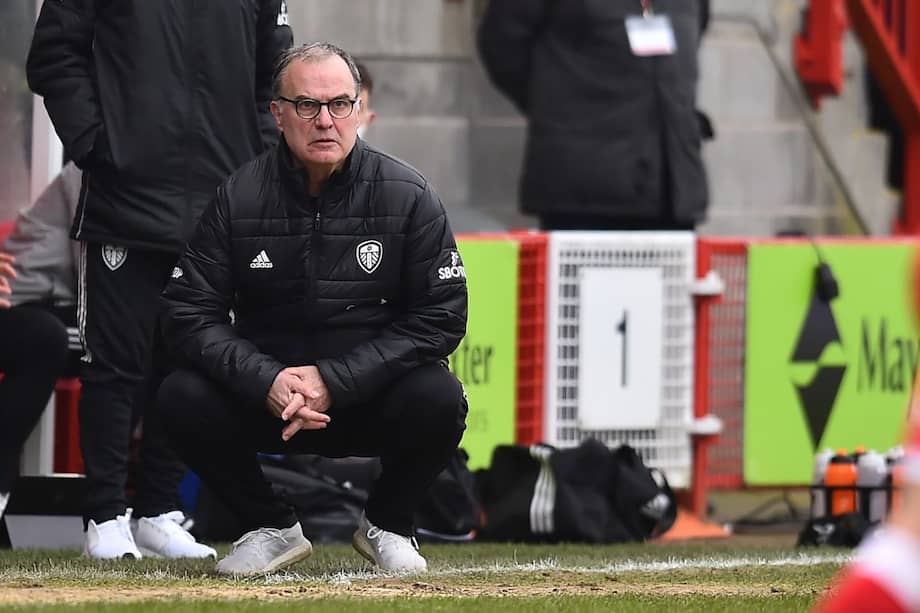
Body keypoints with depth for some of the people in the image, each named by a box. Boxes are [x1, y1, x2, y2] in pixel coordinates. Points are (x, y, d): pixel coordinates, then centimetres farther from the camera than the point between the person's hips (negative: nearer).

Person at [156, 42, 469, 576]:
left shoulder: (409, 197, -8)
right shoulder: (238, 197, -6)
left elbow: (440, 318, -11)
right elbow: (190, 313, -8)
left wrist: (334, 381, -21)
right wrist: (266, 381, -25)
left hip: (371, 397, -1)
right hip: (264, 398, 1)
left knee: (439, 400, -32)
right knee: (183, 397, -26)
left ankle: (387, 524, 0)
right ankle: (273, 527, 0)